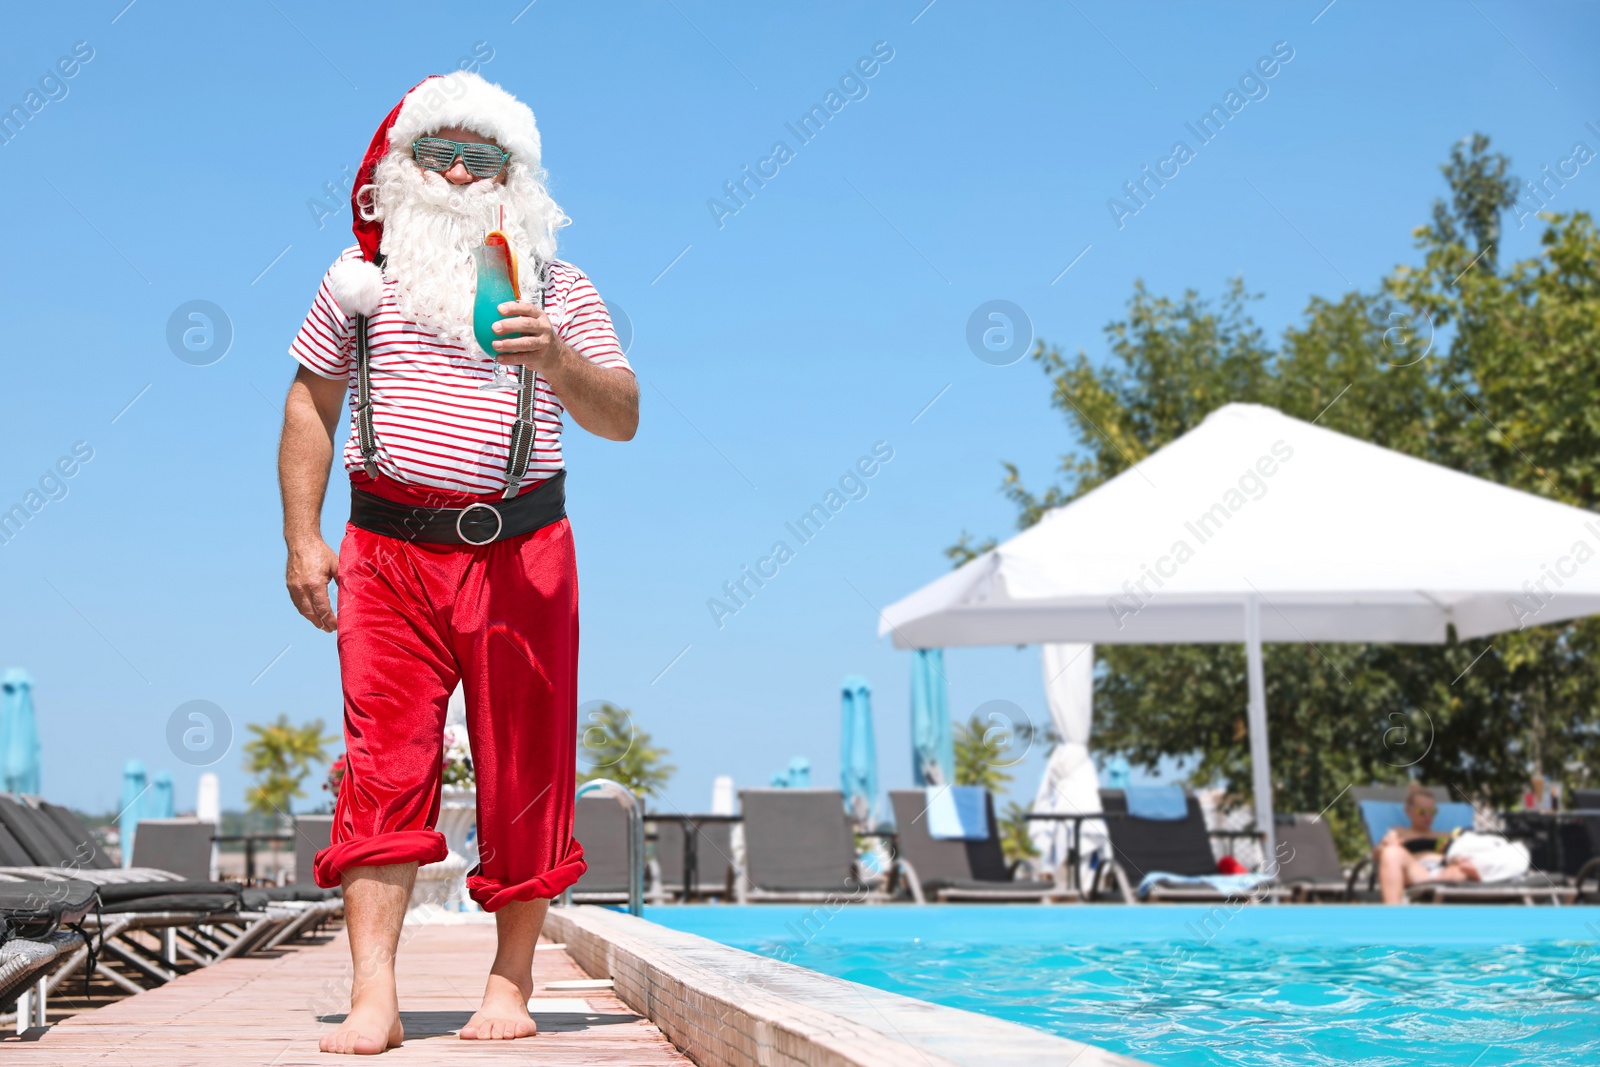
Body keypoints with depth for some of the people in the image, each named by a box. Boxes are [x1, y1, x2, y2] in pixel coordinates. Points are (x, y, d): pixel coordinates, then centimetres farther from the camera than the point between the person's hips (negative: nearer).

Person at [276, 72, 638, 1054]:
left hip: (520, 549, 0)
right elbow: (311, 405, 16)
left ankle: (512, 982, 11)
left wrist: (557, 360, -16)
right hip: (388, 548, 0)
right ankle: (373, 997, -11)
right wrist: (303, 538, 6)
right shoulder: (360, 281, 14)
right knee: (385, 763, -8)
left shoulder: (560, 289, 11)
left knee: (525, 768, 0)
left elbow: (622, 419, 4)